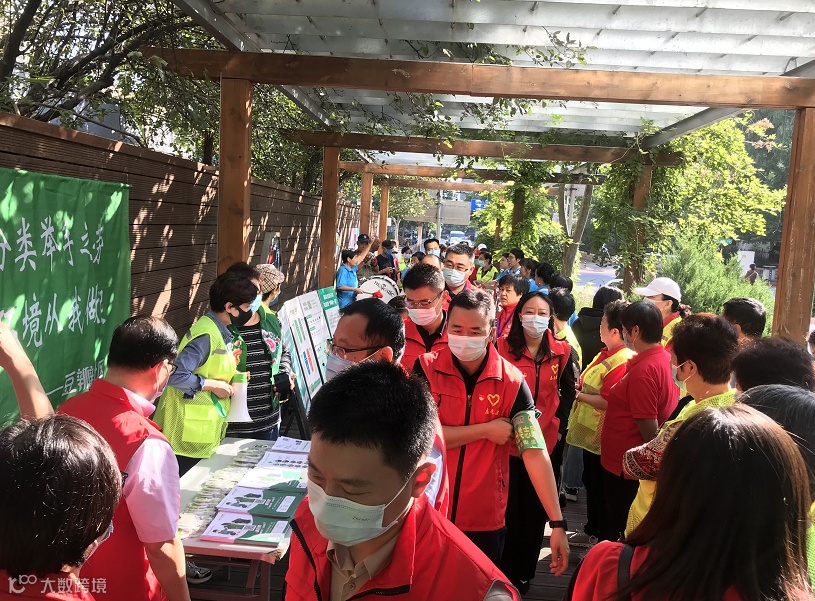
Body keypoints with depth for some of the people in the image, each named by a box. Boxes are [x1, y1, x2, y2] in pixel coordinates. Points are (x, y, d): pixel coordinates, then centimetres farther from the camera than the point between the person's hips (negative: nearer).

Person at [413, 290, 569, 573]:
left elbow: (535, 452, -14)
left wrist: (557, 523, -20)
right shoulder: (426, 369, -9)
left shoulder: (511, 381, -9)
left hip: (486, 519, 0)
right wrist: (486, 430, -16)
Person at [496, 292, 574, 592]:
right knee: (507, 509, 7)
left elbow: (568, 390, 9)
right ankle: (504, 572, 24)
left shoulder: (561, 351, 1)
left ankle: (524, 572, 28)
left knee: (536, 510, 12)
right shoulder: (502, 347, -5)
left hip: (546, 442, 2)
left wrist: (559, 423, -3)